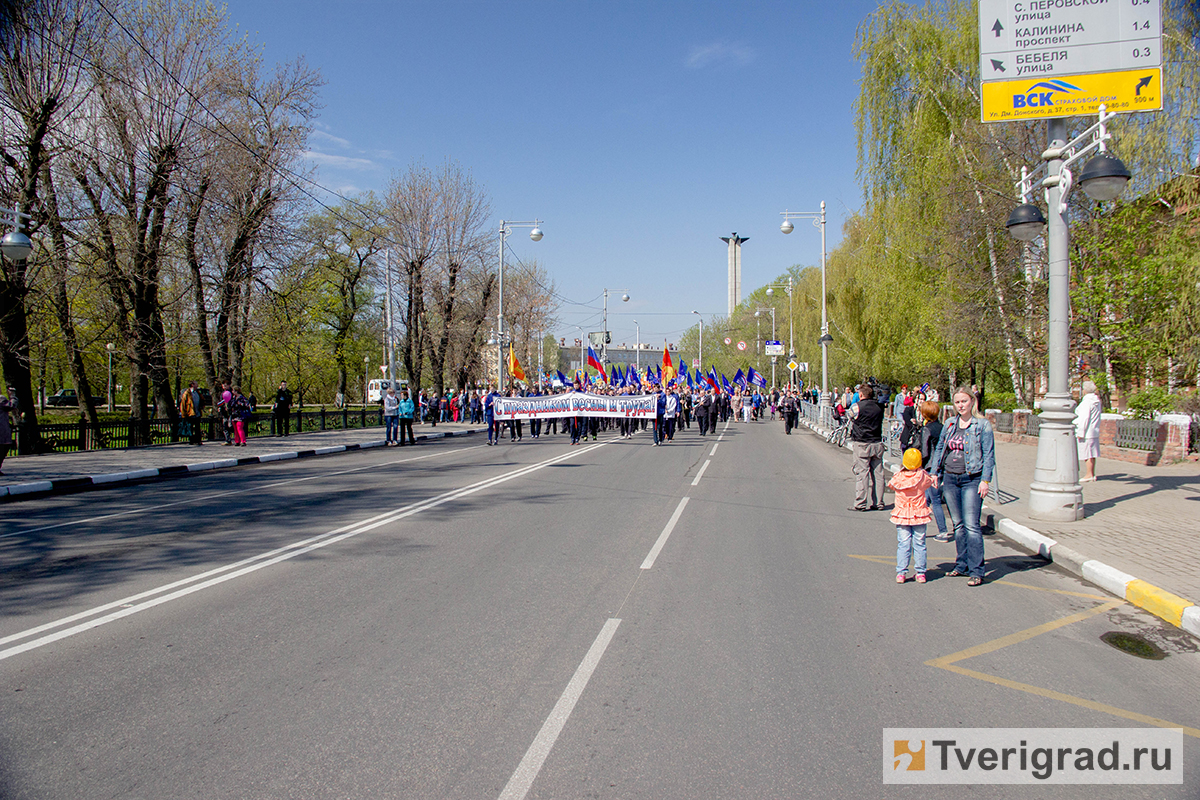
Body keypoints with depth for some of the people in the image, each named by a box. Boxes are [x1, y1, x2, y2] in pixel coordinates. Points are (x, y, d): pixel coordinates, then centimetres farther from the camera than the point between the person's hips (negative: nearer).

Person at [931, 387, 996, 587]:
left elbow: (989, 455, -5)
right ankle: (962, 565, 21)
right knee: (958, 525, 11)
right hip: (950, 478, 5)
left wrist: (985, 480, -12)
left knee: (971, 525, -9)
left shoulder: (983, 425, -3)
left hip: (972, 480, -5)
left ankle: (976, 571, -6)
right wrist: (934, 473, 12)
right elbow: (939, 449, 19)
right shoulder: (949, 425, 11)